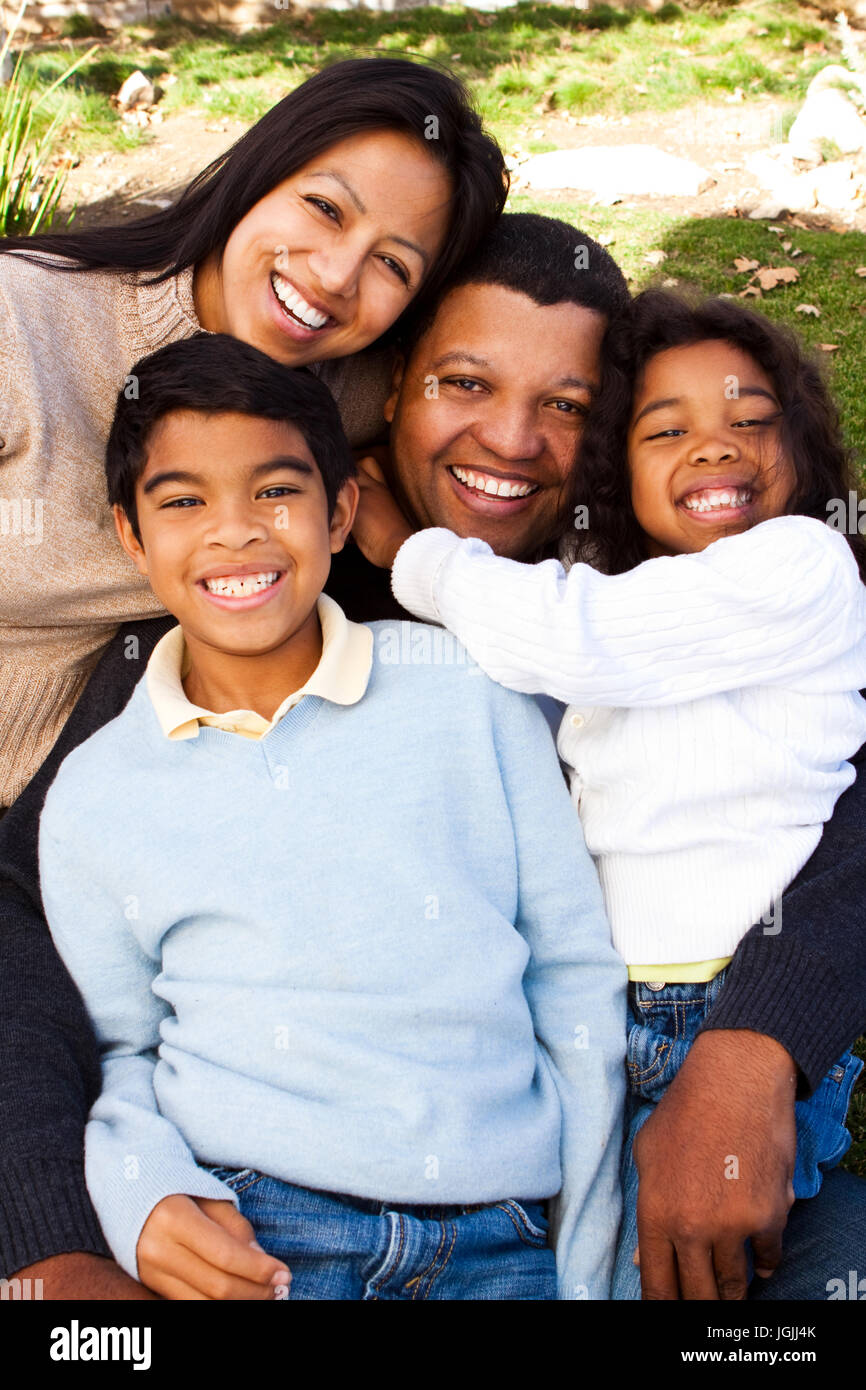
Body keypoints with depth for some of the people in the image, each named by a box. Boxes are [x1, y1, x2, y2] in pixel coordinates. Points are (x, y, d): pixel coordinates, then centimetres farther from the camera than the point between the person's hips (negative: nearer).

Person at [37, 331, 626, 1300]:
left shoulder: (472, 692, 3)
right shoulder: (92, 798, 5)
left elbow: (576, 985, 6)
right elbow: (120, 1052, 12)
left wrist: (584, 1274, 5)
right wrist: (144, 1202, -9)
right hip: (244, 1237, 0)